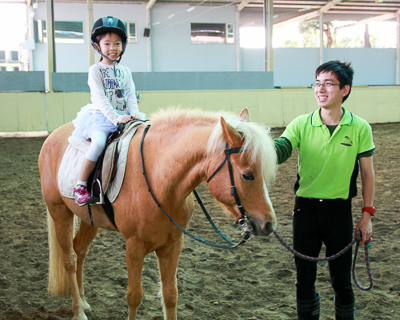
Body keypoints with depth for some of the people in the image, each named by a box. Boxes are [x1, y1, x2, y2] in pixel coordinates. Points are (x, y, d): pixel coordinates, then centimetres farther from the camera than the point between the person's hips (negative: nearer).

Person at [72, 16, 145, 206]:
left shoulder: (125, 71, 15)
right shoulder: (95, 70, -1)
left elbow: (131, 96, 11)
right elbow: (100, 99, -11)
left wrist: (134, 113, -9)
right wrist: (115, 118, -22)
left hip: (124, 116, 5)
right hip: (100, 116, -5)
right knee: (99, 141, -33)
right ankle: (80, 186, -22)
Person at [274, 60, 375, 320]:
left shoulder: (360, 128, -4)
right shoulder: (301, 124, -4)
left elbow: (368, 173, 2)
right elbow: (280, 149, -20)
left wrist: (367, 215, -1)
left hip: (340, 210, -1)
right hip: (306, 208, 1)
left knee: (342, 280, 10)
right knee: (304, 279, 12)